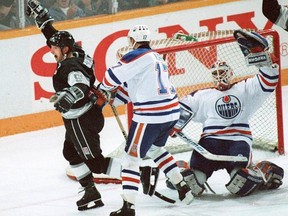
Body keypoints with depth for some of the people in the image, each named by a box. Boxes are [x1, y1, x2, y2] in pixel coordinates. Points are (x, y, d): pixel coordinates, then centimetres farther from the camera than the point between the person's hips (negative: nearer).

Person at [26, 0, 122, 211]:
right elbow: (54, 33, 14)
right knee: (72, 153, 18)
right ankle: (91, 193, 20)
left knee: (95, 161, -7)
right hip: (77, 119, 10)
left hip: (82, 121, -10)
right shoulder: (73, 53, 2)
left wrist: (67, 97, -60)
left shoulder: (71, 67, -25)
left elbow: (81, 87, -43)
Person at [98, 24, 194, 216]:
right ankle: (183, 188, 30)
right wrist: (112, 100, 19)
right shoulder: (157, 58, 21)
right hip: (172, 111, 9)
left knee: (132, 156, -3)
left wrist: (102, 89, 13)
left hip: (151, 115, -9)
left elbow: (113, 76, -8)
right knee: (155, 149, 31)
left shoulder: (138, 56, -8)